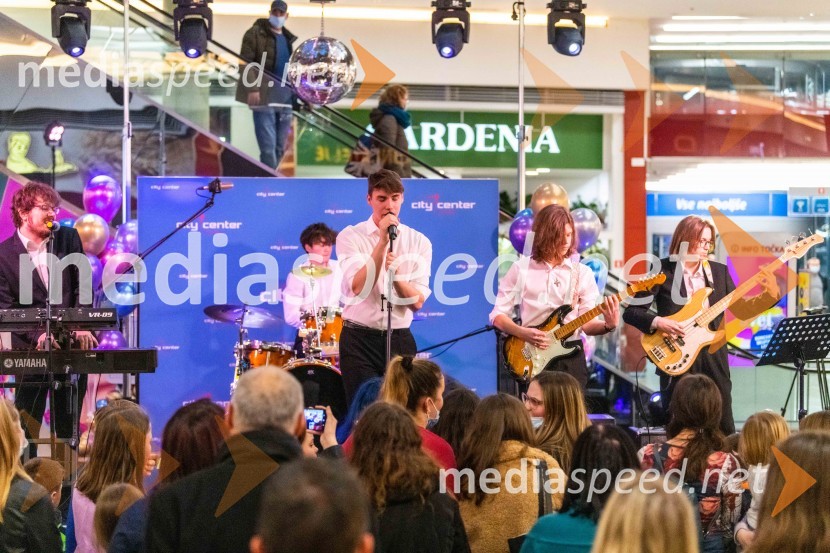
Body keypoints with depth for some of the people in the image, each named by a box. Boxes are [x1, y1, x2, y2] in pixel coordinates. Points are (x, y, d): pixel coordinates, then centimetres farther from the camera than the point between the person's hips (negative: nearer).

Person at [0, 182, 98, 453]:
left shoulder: (69, 238, 6)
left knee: (68, 424, 7)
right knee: (26, 423, -2)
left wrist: (82, 327, -10)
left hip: (72, 344, 3)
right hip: (31, 349, -3)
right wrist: (38, 336, -19)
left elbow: (83, 287, 4)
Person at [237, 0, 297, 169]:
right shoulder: (256, 33, 0)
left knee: (280, 146, 7)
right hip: (264, 97, -7)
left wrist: (296, 96, 19)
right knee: (268, 145, -12)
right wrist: (252, 87, -19)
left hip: (285, 98, 7)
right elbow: (246, 61, -9)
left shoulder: (288, 39, 21)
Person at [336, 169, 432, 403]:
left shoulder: (419, 242, 6)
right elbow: (359, 288, -14)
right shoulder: (350, 236, 0)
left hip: (401, 339, 2)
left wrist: (396, 275, -20)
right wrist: (382, 242, -16)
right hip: (360, 338, -2)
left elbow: (418, 302, -1)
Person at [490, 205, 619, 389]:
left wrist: (608, 325, -17)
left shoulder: (582, 274, 7)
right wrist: (523, 333, -14)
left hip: (570, 356, 1)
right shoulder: (521, 269, 3)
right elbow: (497, 315, 3)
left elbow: (587, 323, 3)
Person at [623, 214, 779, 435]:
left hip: (714, 359, 4)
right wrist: (658, 322, -21)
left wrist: (770, 295, -5)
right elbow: (632, 312, -4)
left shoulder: (718, 271, 10)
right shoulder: (663, 270, -3)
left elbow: (741, 310, 9)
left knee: (724, 429, 4)